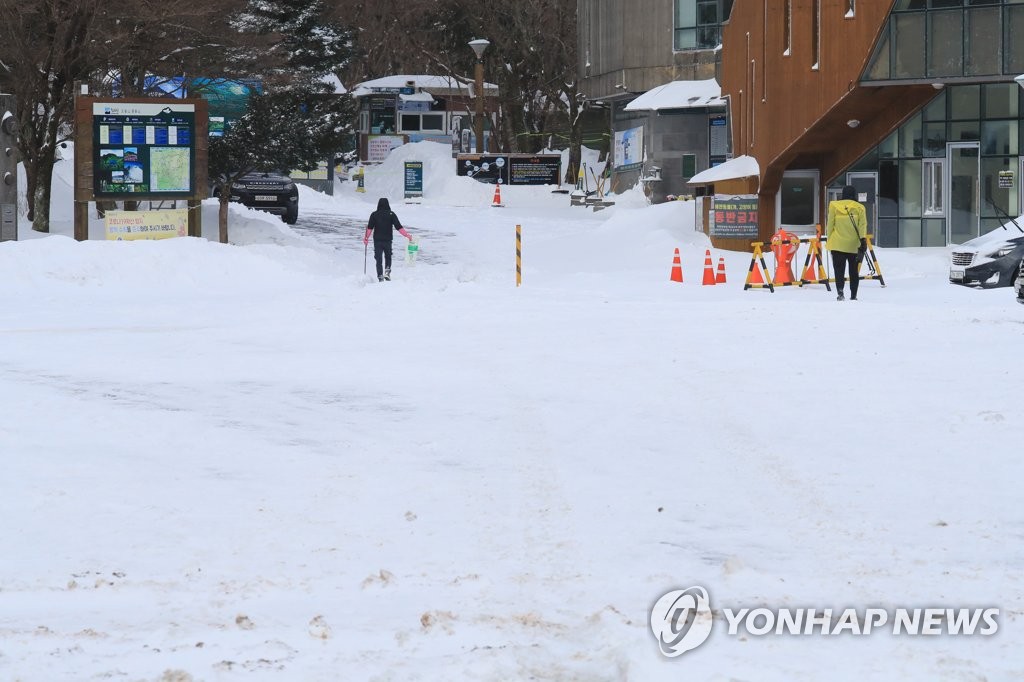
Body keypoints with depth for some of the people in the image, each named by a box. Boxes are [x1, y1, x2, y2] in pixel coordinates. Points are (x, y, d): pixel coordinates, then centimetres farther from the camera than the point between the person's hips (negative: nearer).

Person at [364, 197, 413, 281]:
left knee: (379, 259, 4)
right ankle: (387, 271, -2)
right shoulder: (391, 214, -3)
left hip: (377, 240, 0)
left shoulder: (374, 215, -2)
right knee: (388, 257, 18)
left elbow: (370, 228, -3)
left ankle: (380, 276, -3)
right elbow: (398, 227, -6)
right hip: (388, 240, 0)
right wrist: (407, 235, 1)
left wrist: (366, 238, 9)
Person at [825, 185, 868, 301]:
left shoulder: (834, 206, 0)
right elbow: (862, 226, -6)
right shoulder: (860, 208, 0)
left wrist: (829, 239, 12)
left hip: (838, 244, -1)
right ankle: (853, 295, 14)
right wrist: (863, 240, -8)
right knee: (854, 271, 12)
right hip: (854, 245, 1)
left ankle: (840, 290, -23)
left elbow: (830, 225, 3)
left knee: (839, 269, -1)